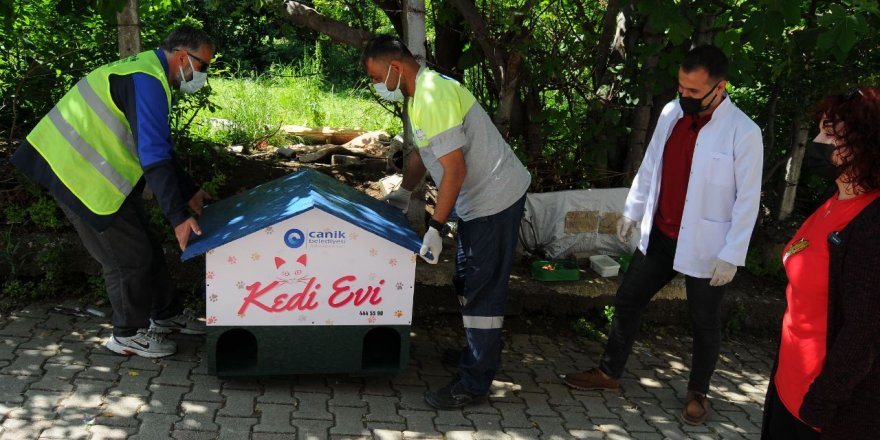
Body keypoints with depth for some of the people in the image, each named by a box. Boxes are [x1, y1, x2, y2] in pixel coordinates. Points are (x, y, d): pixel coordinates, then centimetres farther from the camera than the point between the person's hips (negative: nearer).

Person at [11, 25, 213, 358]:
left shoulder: (147, 72, 12)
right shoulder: (147, 82, -22)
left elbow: (158, 146, 19)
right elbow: (154, 157, -28)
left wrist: (188, 191, 18)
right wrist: (178, 216, -28)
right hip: (81, 177, -10)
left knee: (146, 247, 16)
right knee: (130, 256, 0)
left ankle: (167, 315, 31)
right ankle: (128, 335, 17)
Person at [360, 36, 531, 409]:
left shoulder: (433, 98, -24)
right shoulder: (420, 93, 9)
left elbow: (455, 170, -26)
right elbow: (422, 151, 24)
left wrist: (436, 228, -23)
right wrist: (403, 191, 18)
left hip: (496, 199, -11)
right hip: (479, 198, 11)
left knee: (482, 291, -5)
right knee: (468, 283, 19)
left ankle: (474, 383, 3)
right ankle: (481, 353, 35)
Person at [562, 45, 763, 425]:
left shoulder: (743, 132, -17)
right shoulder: (671, 112, -1)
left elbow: (747, 199, -14)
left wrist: (731, 255, -15)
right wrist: (632, 211, 15)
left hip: (705, 246, -5)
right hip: (660, 236, 5)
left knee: (704, 323, 12)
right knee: (627, 301, 14)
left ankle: (697, 393, 33)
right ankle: (609, 373, 32)